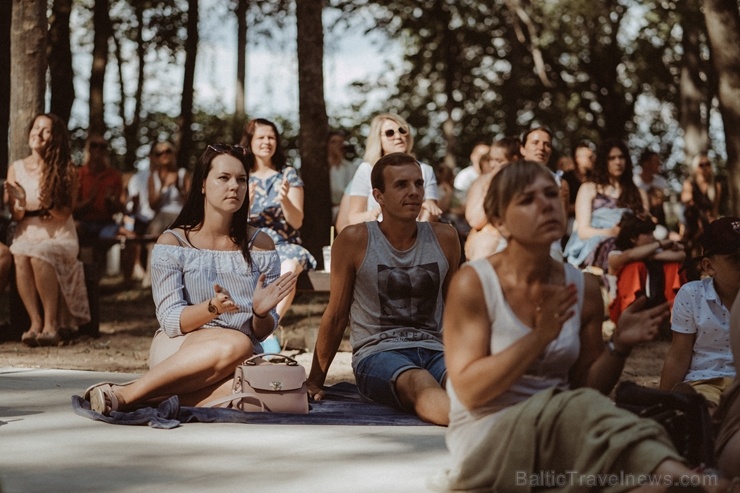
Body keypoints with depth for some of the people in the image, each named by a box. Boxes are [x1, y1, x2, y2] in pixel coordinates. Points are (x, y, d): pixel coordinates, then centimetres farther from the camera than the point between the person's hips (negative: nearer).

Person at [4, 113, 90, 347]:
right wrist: (20, 204, -18)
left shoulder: (66, 170, -2)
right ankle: (35, 322, -29)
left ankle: (51, 324, -31)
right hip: (28, 234, 2)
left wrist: (48, 207, -25)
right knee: (19, 256, -33)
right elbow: (15, 216, 5)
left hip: (59, 236, -2)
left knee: (39, 255, -35)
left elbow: (65, 214, -4)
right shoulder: (16, 169, 4)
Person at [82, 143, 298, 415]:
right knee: (237, 344, -38)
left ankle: (153, 398, -29)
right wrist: (212, 308, -25)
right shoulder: (172, 243, 2)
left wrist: (261, 312, -16)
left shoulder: (260, 245, 9)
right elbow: (170, 320, -7)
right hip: (176, 349, -2)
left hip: (241, 361, 2)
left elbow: (263, 332, 7)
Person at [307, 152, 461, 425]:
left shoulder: (444, 238, 11)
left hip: (433, 351, 4)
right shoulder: (354, 240, 1)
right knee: (420, 383, -41)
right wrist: (314, 381, 12)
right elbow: (336, 316, 10)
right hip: (377, 354, -3)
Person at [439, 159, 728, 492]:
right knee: (580, 408, -36)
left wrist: (619, 346, -9)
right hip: (485, 436, -5)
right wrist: (540, 336, -24)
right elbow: (469, 391, -15)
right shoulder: (472, 283, -9)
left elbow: (587, 386, 11)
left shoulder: (583, 288, 6)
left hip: (560, 433, 5)